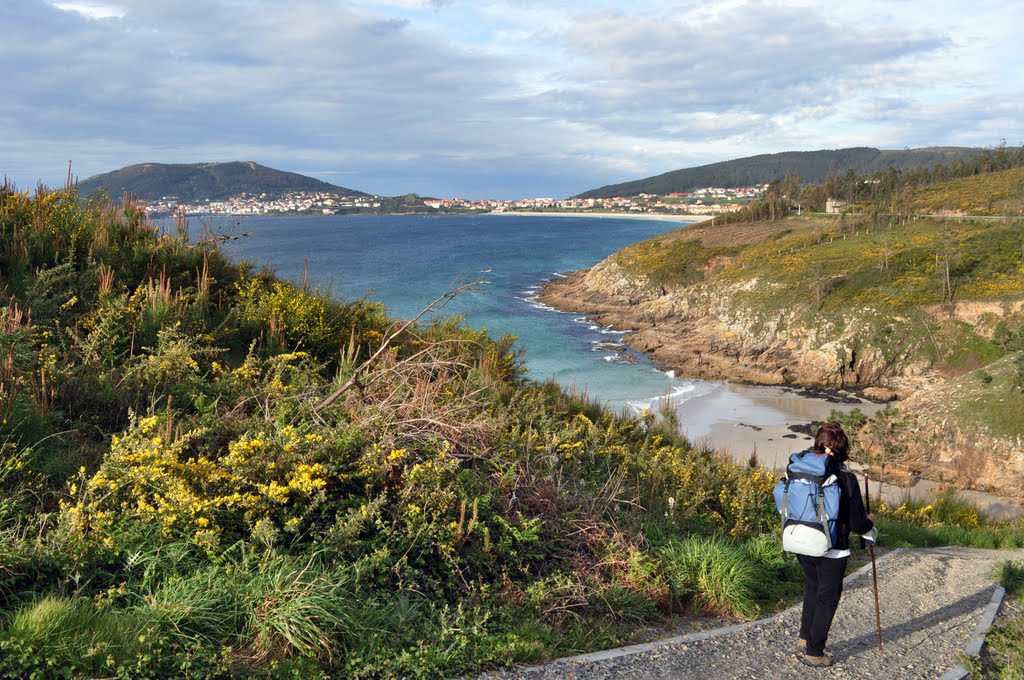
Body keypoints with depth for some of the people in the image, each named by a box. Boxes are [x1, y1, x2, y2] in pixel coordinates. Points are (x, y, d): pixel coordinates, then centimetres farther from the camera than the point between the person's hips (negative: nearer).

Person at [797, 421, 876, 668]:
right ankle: (814, 652, 21)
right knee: (827, 599, 12)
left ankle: (805, 637, 38)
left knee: (812, 589, 27)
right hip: (832, 550, -5)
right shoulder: (846, 478, -19)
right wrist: (870, 522, 10)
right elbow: (857, 524, -13)